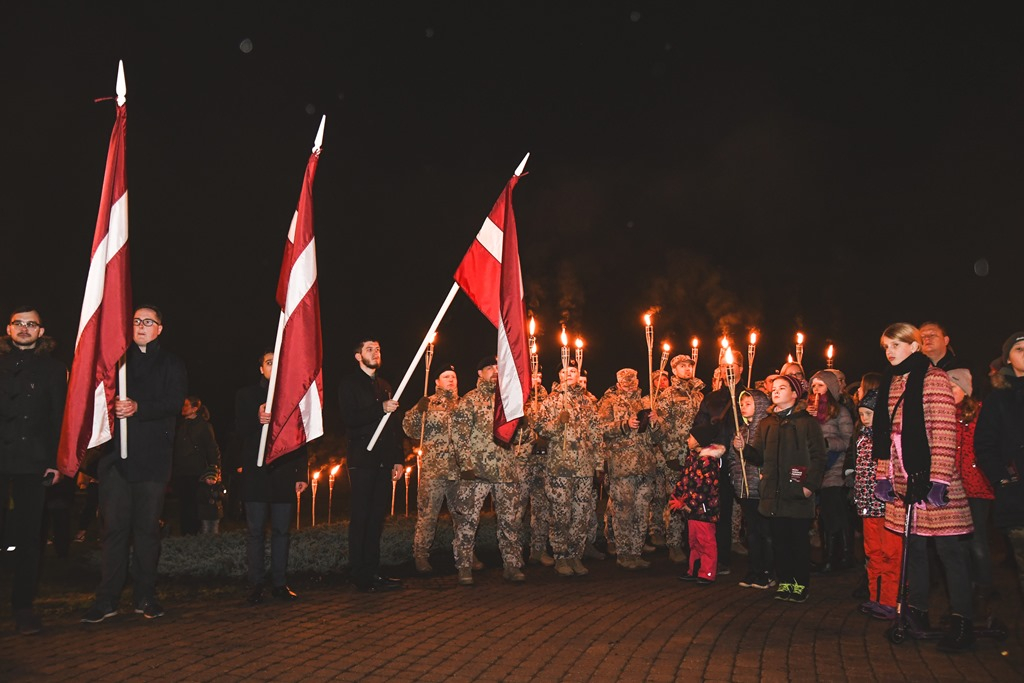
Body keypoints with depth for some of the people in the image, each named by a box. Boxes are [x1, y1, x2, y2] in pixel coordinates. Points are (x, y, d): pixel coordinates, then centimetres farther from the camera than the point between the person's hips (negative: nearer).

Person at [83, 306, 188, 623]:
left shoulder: (171, 364, 12)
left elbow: (175, 403, -3)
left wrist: (138, 407, -17)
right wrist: (112, 406, -12)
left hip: (152, 456, -1)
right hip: (116, 453, 1)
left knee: (148, 527, 2)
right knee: (114, 525, -3)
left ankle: (146, 597, 10)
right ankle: (106, 599, 3)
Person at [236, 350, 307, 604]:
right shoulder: (246, 395, 10)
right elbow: (239, 430, 1)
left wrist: (302, 474, 6)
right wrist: (257, 420, -21)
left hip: (285, 472, 1)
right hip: (256, 472, -1)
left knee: (282, 530, 3)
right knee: (255, 530, -1)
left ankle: (280, 583, 9)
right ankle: (256, 585, 4)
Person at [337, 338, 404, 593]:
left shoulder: (385, 386, 20)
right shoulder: (349, 385, 2)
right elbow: (349, 419, -13)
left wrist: (398, 460, 13)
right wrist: (381, 409, -18)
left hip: (384, 462, 6)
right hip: (362, 461, -6)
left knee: (377, 518, 7)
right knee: (360, 518, -4)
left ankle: (373, 572, 13)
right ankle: (360, 577, 0)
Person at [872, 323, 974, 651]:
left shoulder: (934, 378, -7)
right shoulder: (890, 385, 14)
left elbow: (944, 432, -14)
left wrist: (938, 478, -18)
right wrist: (883, 474, 11)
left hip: (931, 476, -7)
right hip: (903, 479, 7)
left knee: (950, 549, 0)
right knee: (913, 546, 11)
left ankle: (962, 621, 7)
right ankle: (917, 612, 20)